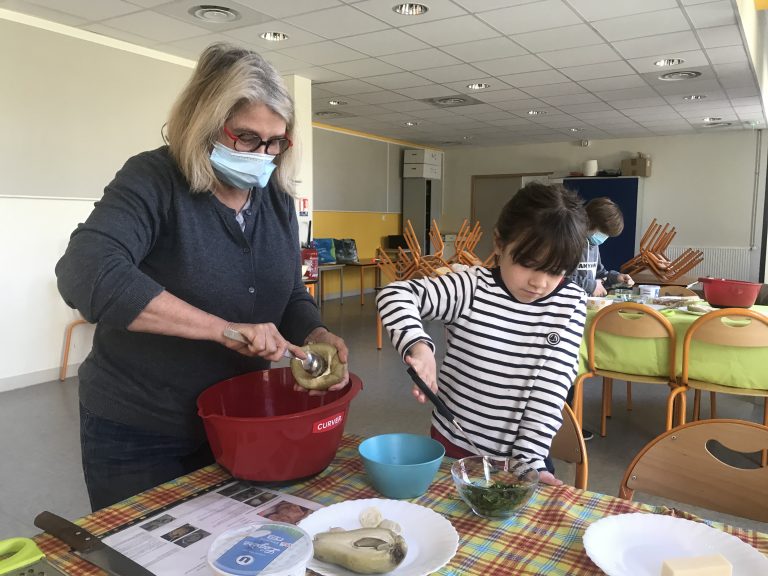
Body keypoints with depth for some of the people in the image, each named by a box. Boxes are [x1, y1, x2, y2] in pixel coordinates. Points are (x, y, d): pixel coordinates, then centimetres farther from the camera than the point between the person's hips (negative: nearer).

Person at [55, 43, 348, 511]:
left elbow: (291, 296, 6)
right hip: (137, 435, -5)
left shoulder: (277, 198, 0)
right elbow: (85, 273, -34)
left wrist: (316, 335, -16)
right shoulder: (154, 181, -18)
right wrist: (225, 329, -37)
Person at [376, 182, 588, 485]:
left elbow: (553, 386, -10)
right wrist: (418, 346, -37)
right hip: (453, 447, -1)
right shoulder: (472, 289, -14)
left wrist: (530, 458, -15)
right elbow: (394, 295, -20)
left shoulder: (571, 304, -8)